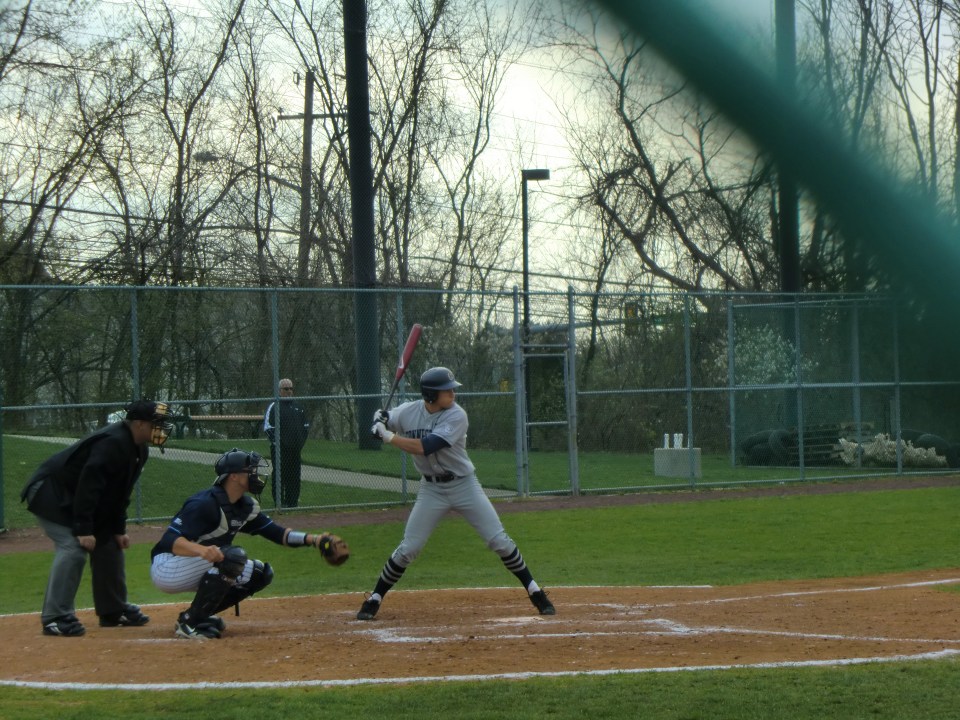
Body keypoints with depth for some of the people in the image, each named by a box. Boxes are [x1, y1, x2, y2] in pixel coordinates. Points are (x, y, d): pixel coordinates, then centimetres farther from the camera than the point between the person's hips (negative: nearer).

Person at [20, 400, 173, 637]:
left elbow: (120, 492, 12)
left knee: (109, 545, 13)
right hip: (53, 496, -10)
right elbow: (87, 486, -33)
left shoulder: (139, 450, 4)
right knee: (73, 548, -23)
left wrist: (119, 529, 8)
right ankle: (56, 617, -22)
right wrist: (83, 529, -34)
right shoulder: (112, 443, -28)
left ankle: (113, 611, 25)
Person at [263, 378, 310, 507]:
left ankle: (293, 502, 12)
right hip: (280, 449, -6)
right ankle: (279, 502, -2)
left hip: (295, 448, 6)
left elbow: (306, 426, 23)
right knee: (279, 475, -5)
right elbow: (268, 427, -9)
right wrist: (276, 443, -14)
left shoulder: (298, 407, 16)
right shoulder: (273, 407, -3)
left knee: (294, 477, 7)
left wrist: (301, 442, 12)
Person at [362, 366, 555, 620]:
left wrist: (388, 437, -26)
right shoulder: (409, 412, -7)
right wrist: (380, 419, -13)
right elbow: (382, 422, 12)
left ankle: (534, 591, 7)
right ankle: (374, 599, 11)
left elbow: (425, 447, -29)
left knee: (499, 540, -4)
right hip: (431, 489, 2)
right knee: (408, 549, -2)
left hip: (464, 485, -2)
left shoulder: (456, 416, -20)